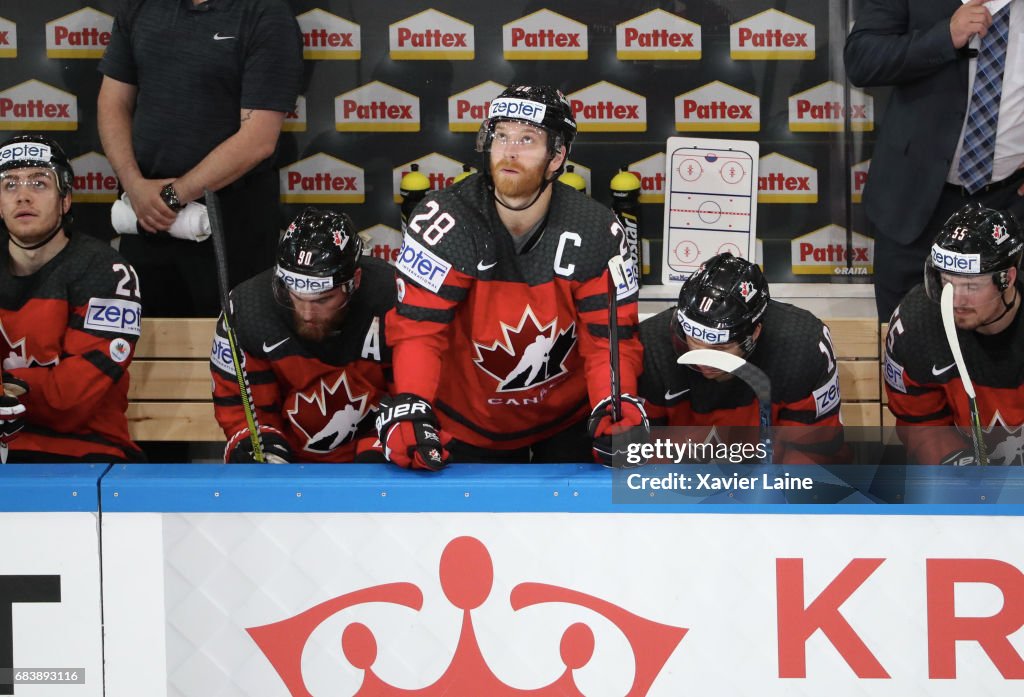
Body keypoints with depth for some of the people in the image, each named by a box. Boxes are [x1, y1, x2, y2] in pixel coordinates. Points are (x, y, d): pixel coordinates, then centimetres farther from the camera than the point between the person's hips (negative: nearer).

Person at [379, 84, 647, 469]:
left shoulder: (597, 232, -14)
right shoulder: (445, 220, -21)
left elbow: (609, 336, -12)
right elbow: (418, 326, -22)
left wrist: (615, 409, -30)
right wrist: (409, 407, -37)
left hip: (567, 423, 2)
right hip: (467, 427, -2)